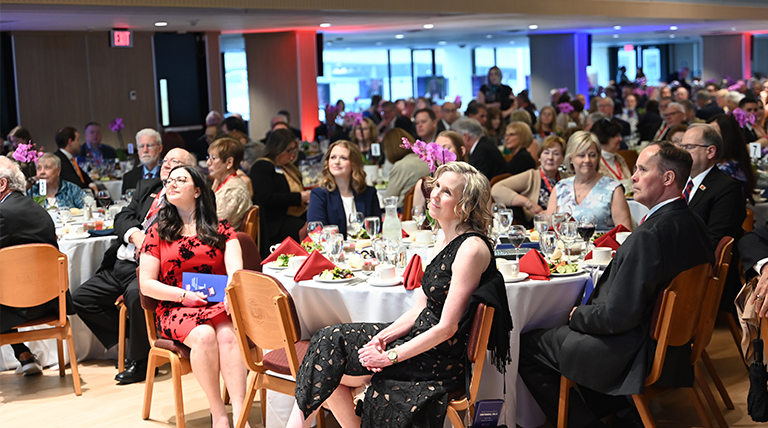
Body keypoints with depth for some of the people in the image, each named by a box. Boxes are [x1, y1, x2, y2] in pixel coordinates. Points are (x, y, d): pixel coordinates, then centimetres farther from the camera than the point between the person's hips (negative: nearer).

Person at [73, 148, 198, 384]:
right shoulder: (146, 187, 21)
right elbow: (123, 217, 10)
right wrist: (135, 235, -11)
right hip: (119, 264, 8)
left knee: (136, 294, -36)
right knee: (81, 298, 5)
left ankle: (140, 359, -14)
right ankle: (130, 339, 15)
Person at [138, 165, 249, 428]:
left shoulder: (221, 230, 14)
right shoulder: (158, 232, 13)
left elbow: (235, 269, -2)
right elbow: (146, 284, 6)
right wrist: (185, 295, -9)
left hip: (217, 305, 1)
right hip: (176, 308, 0)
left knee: (228, 334, -34)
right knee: (204, 335, -34)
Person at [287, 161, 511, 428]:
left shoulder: (472, 248, -19)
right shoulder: (444, 242, 10)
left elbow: (447, 328, -20)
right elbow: (420, 309, 12)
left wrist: (390, 356, -15)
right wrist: (383, 337, -4)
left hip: (440, 360, -8)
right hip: (421, 337, 8)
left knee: (327, 371, -8)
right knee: (331, 339, -2)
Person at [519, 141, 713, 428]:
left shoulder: (649, 236, -28)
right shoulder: (692, 223, 0)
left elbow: (618, 316, -26)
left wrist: (577, 315, -6)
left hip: (634, 350, -9)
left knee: (527, 347, 2)